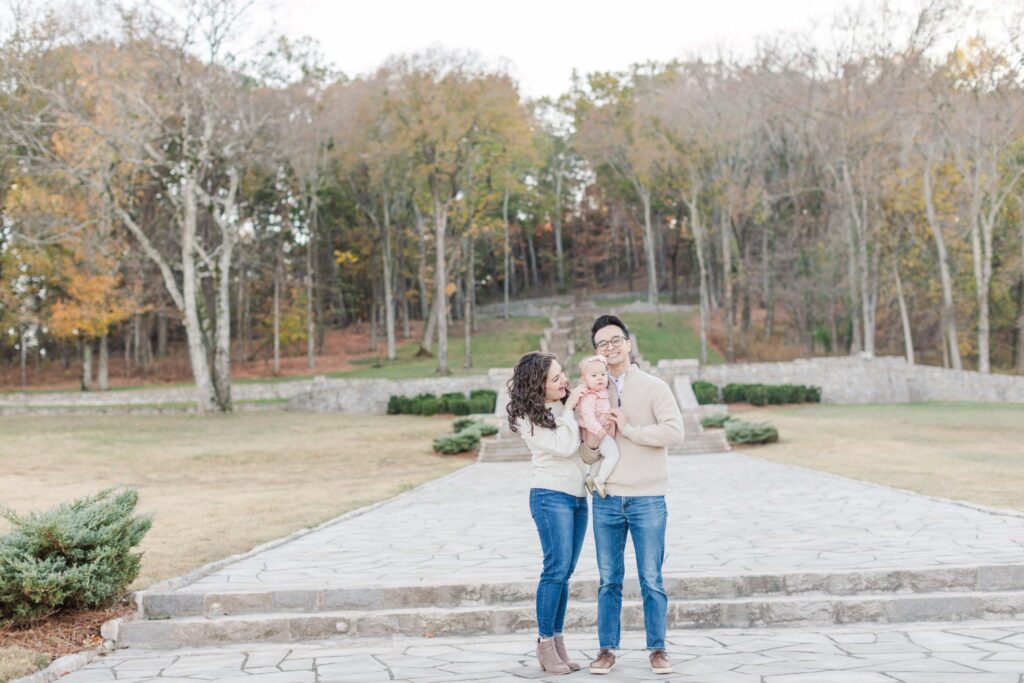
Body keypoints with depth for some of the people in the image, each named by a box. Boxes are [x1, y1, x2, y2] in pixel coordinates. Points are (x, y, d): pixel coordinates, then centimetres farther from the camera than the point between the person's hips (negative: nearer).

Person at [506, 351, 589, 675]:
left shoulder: (567, 404, 8)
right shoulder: (528, 417, -9)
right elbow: (564, 447, -18)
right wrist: (569, 410, -10)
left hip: (578, 497, 6)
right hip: (551, 496, -6)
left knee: (564, 573, 7)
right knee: (557, 569, -11)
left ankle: (556, 641, 12)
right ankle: (545, 644, -3)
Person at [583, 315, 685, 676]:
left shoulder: (654, 387, -1)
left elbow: (674, 432, -14)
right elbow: (586, 453, 8)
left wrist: (628, 428, -14)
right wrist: (590, 443, -15)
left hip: (647, 499, -3)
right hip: (606, 499, 3)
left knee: (651, 580, 4)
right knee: (609, 580, 9)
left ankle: (657, 650, 15)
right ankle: (607, 649, 18)